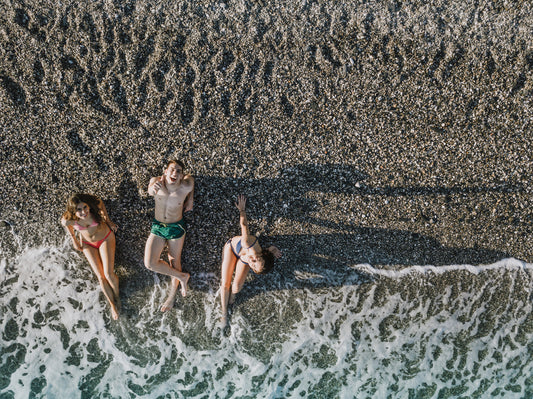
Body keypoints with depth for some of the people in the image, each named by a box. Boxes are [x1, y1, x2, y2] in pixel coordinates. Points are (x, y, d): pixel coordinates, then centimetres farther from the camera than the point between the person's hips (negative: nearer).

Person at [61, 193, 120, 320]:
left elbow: (101, 203, -10)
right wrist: (74, 240, 2)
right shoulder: (67, 220, -34)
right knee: (101, 277, -1)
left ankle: (117, 296, 24)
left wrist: (108, 219, 0)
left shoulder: (94, 206, -35)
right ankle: (112, 304, 22)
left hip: (105, 237, -1)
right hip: (88, 243, 1)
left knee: (109, 274, -8)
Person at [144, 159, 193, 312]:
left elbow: (190, 177, 3)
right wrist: (153, 188, -21)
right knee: (150, 263, -9)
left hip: (176, 228, -1)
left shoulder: (186, 186, -21)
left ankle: (173, 294, 37)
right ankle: (182, 277, 14)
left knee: (174, 261, 13)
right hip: (157, 227, 2)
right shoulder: (156, 182, -20)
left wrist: (190, 199, 4)